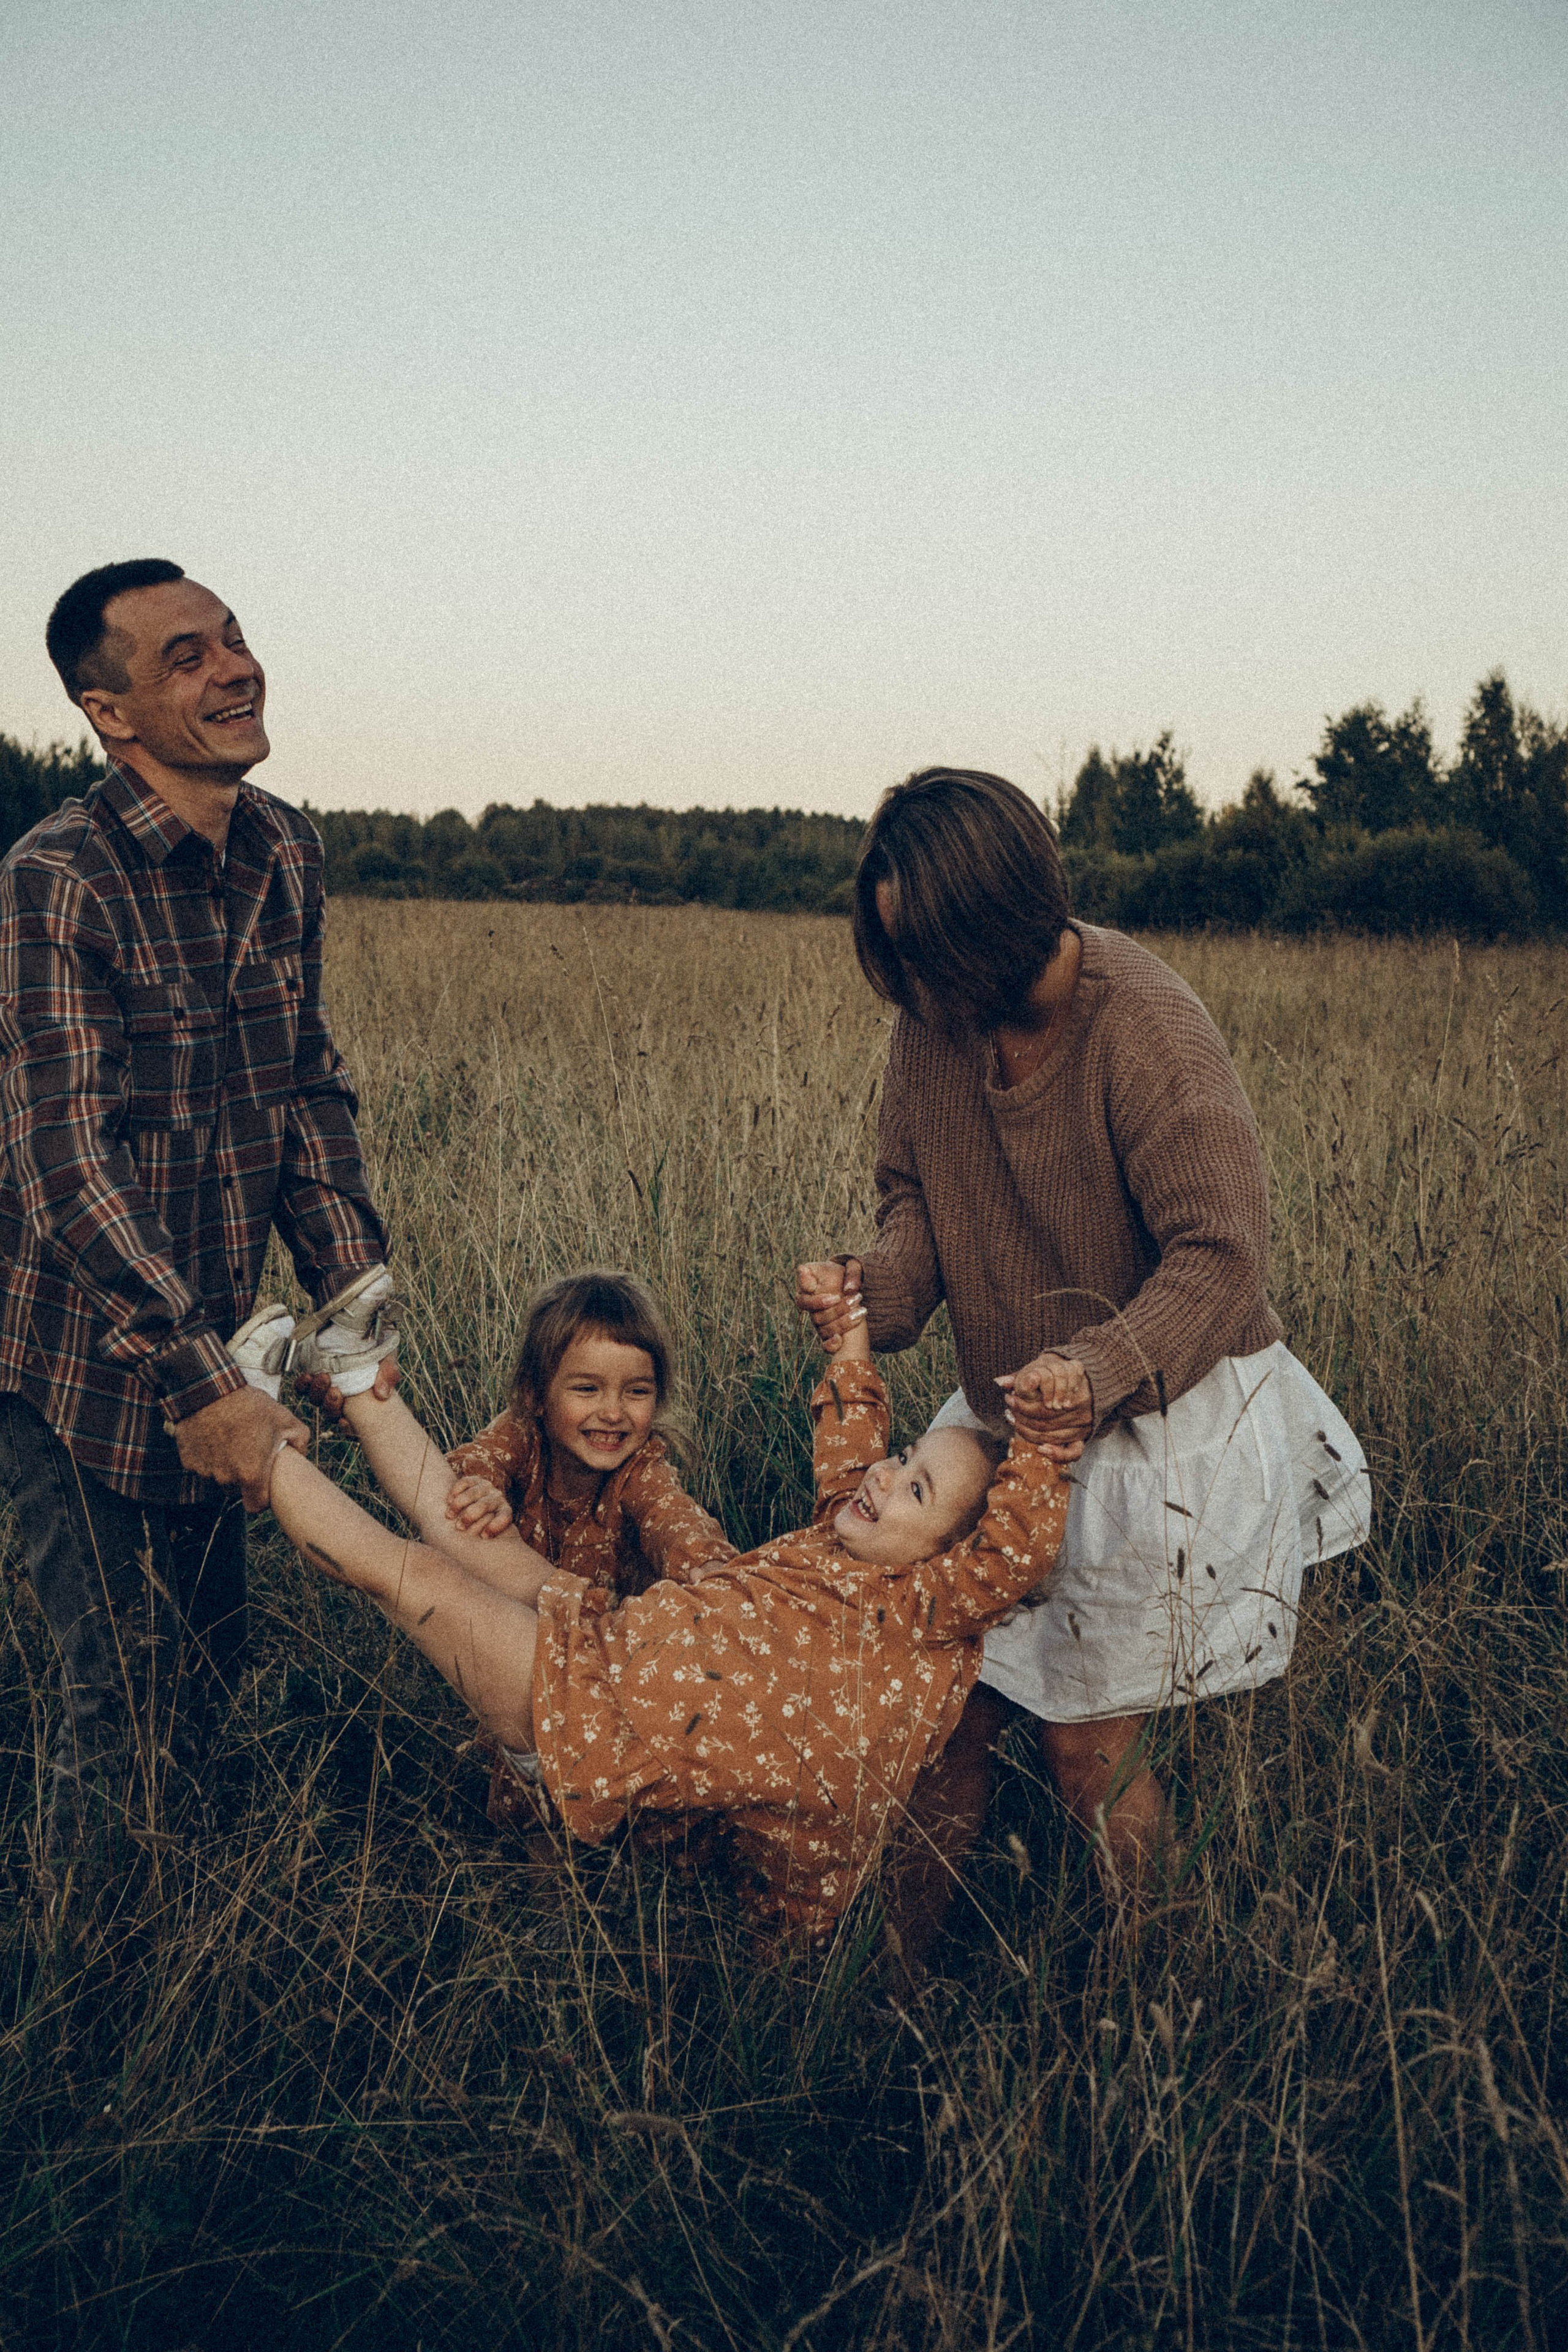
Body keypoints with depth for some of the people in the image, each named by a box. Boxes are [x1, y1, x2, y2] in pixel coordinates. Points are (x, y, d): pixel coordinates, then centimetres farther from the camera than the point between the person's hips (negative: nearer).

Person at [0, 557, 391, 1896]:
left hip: (213, 1346, 7)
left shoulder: (285, 854, 1)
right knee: (127, 1699, 2)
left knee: (212, 1667, 19)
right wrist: (201, 1383, -31)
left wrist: (355, 1291, 1)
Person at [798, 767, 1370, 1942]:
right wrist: (877, 1285, -16)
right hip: (1014, 1414, 6)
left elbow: (1222, 1253, -24)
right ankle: (910, 1946, 30)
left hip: (1169, 1416, -6)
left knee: (1092, 1743, 2)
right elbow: (920, 1198, 6)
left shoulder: (1147, 1027, -23)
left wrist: (1101, 1371, -39)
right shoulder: (933, 1020, -3)